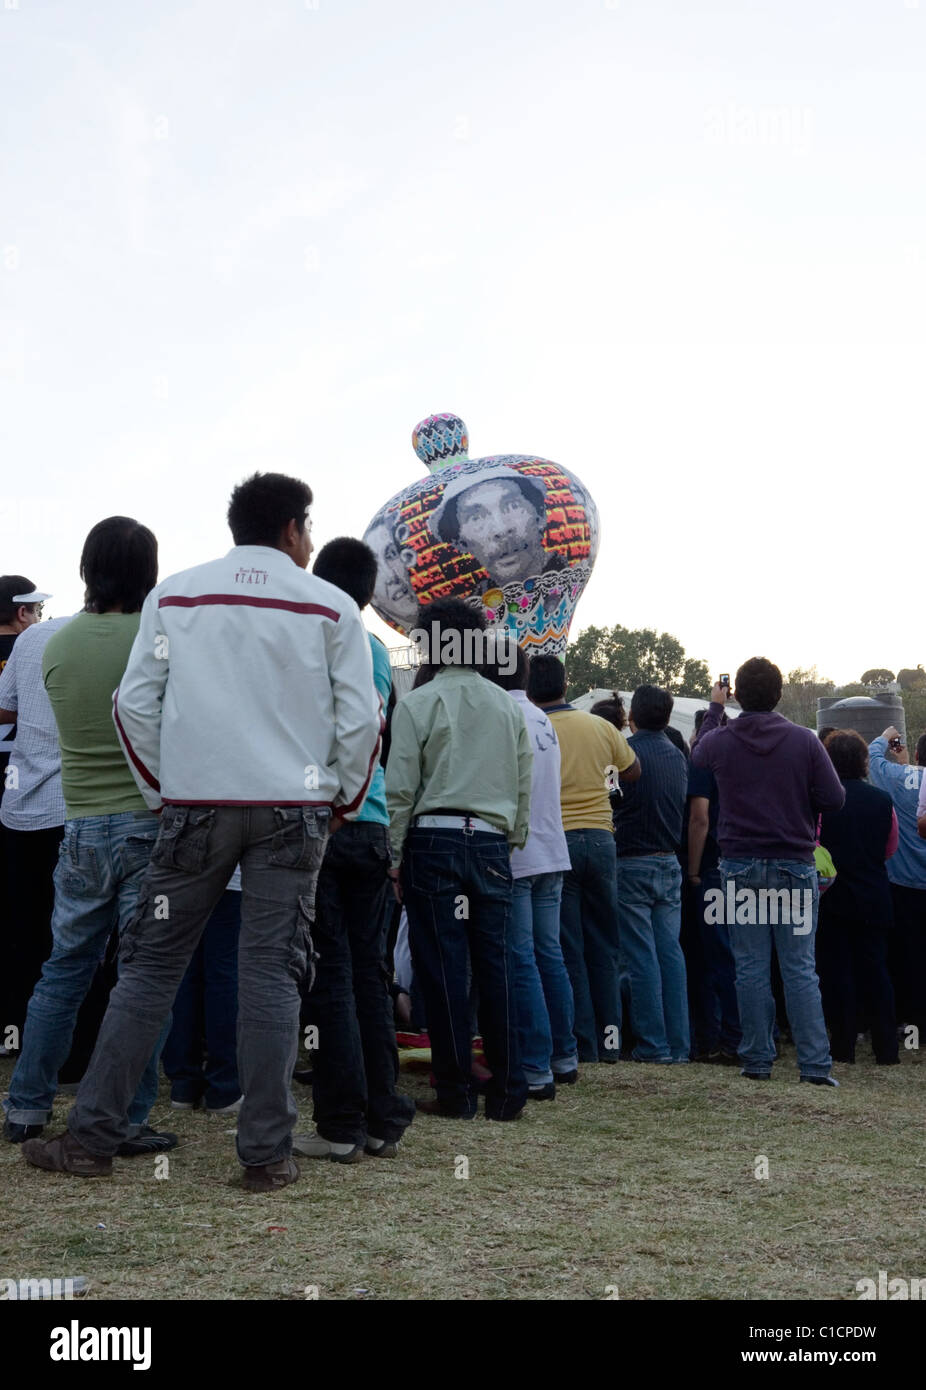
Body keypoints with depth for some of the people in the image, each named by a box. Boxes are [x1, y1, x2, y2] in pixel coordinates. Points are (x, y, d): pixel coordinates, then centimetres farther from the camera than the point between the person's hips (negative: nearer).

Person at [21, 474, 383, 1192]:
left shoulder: (174, 594, 6)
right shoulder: (331, 606, 2)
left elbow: (135, 703, 2)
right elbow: (360, 719, -1)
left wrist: (162, 791, 12)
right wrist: (343, 802, 12)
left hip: (196, 804, 1)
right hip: (293, 809, -1)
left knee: (150, 965, 7)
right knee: (272, 974, 2)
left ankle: (92, 1136, 9)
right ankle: (268, 1153, 5)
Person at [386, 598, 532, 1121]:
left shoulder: (418, 704, -1)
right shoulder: (509, 706, 12)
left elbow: (401, 788, -4)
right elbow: (525, 786, 13)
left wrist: (394, 856, 1)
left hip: (433, 840, -3)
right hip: (492, 842, 4)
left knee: (445, 969, 0)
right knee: (496, 965, 5)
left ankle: (457, 1092, 4)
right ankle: (508, 1091, 6)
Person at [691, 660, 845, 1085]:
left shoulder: (718, 741, -3)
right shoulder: (804, 741, -7)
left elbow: (696, 759, 21)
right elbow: (834, 798, -5)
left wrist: (714, 708, 31)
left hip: (740, 866, 1)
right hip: (795, 864, 0)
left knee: (751, 966, 6)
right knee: (799, 968, 2)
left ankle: (758, 1061, 10)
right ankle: (815, 1064, 1)